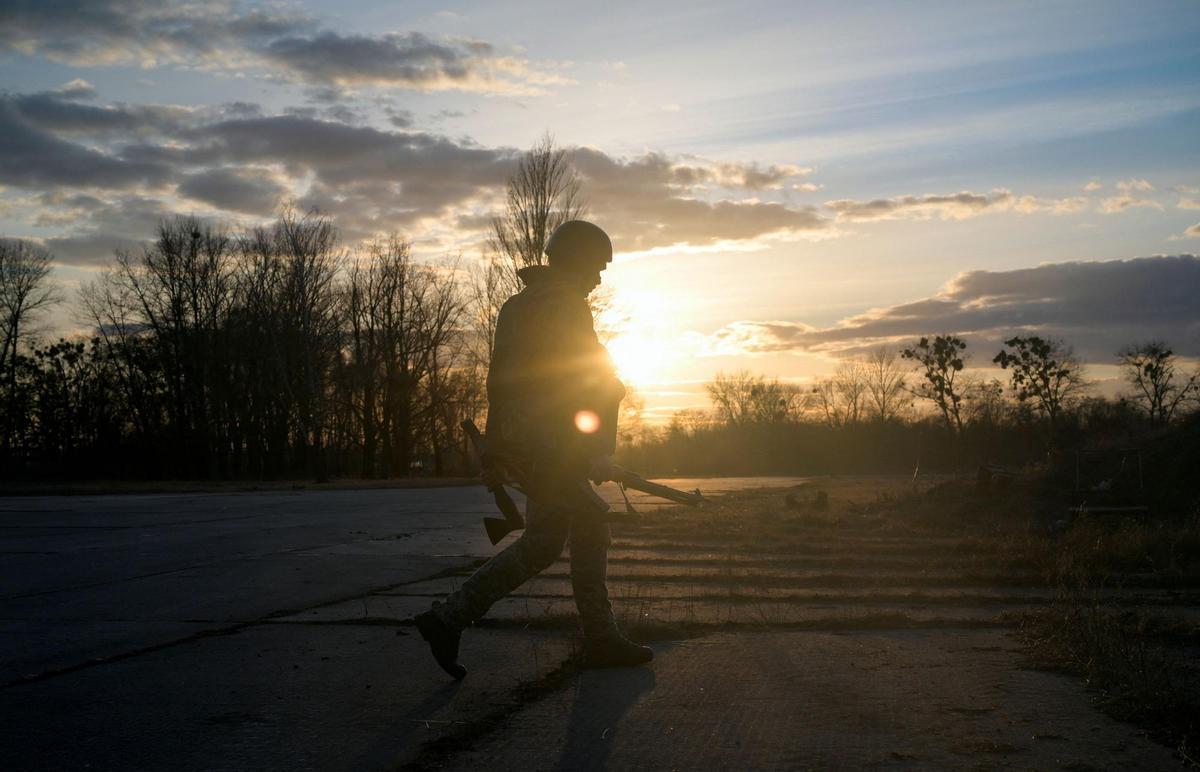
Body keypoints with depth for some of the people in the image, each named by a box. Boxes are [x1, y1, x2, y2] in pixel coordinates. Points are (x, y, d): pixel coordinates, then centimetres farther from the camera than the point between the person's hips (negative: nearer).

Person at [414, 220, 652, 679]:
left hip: (522, 435, 10)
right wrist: (601, 447, -19)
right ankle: (449, 619, -9)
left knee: (590, 528, 12)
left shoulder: (517, 305, 20)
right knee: (542, 543, -8)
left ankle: (601, 639, 14)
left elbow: (499, 377, 21)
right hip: (557, 438, -10)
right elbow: (593, 376, -16)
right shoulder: (565, 305, -9)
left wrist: (494, 443, 23)